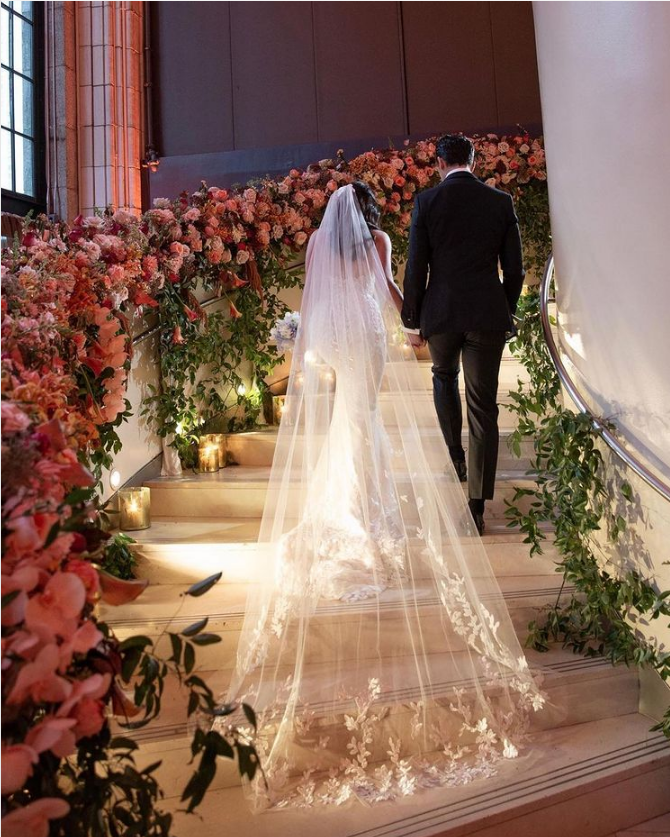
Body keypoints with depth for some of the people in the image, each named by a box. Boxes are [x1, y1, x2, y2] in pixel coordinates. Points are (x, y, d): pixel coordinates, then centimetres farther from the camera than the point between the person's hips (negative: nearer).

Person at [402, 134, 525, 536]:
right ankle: (477, 506, 6)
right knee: (483, 407, 3)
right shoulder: (501, 201, 3)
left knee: (444, 376, 30)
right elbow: (514, 268, 4)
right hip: (488, 313, 1)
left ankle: (456, 457, 26)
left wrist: (411, 316, 8)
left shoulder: (427, 201, -2)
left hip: (441, 312, 0)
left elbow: (416, 267, -2)